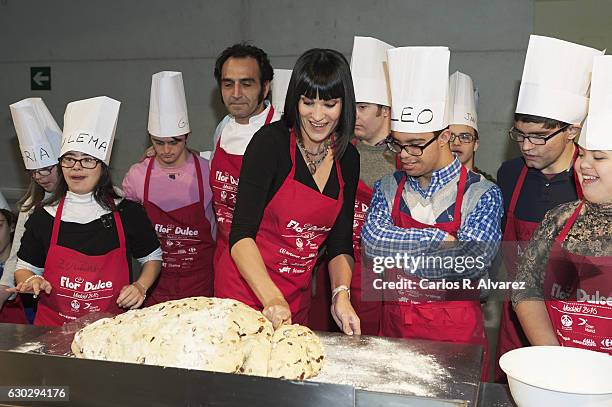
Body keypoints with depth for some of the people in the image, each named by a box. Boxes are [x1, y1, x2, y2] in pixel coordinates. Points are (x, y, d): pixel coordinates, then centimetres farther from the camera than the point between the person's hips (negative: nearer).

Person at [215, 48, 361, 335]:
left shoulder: (348, 159, 0)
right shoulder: (271, 142, -16)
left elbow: (340, 243, 4)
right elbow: (241, 235, -22)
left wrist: (341, 295, -13)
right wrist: (271, 298, -33)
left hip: (298, 296, 5)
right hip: (247, 288, -5)